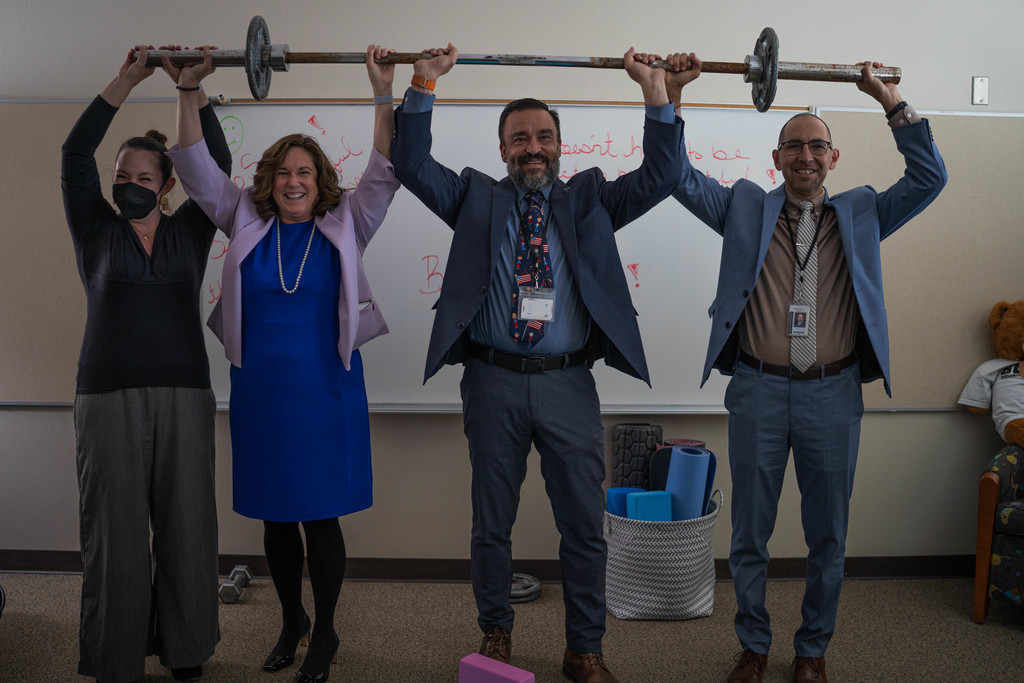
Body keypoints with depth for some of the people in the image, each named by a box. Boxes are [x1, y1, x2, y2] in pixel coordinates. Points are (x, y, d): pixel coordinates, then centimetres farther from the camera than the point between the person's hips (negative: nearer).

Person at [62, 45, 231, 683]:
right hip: (109, 397, -1)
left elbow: (218, 165, 1)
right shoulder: (97, 232, 8)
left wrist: (196, 90, -6)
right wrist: (125, 82, -8)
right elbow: (75, 157, -3)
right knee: (114, 530, 2)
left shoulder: (190, 232, 10)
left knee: (186, 526, 5)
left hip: (185, 396, 1)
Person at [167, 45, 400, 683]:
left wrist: (384, 92, -15)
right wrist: (189, 91, -6)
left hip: (325, 392, -2)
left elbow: (384, 173, -7)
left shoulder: (344, 226, 1)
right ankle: (291, 621, 34)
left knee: (321, 516, 4)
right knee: (274, 517, 13)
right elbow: (198, 169, 3)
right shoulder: (247, 222, 6)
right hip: (259, 392, 3)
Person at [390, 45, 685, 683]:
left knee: (584, 525, 7)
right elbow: (413, 163, 1)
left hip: (569, 384, 0)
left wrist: (657, 97, -7)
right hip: (493, 382, 0)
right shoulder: (476, 198, 10)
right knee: (492, 523, 12)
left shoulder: (590, 198, 11)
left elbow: (661, 175, 2)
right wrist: (423, 88, -8)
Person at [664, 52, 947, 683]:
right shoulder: (746, 208, 6)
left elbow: (929, 178, 1)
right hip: (759, 391, -1)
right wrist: (672, 93, -6)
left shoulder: (861, 214, 10)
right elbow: (680, 177, 1)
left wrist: (890, 99, -4)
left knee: (828, 536, 12)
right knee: (750, 535, 9)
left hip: (833, 396, 1)